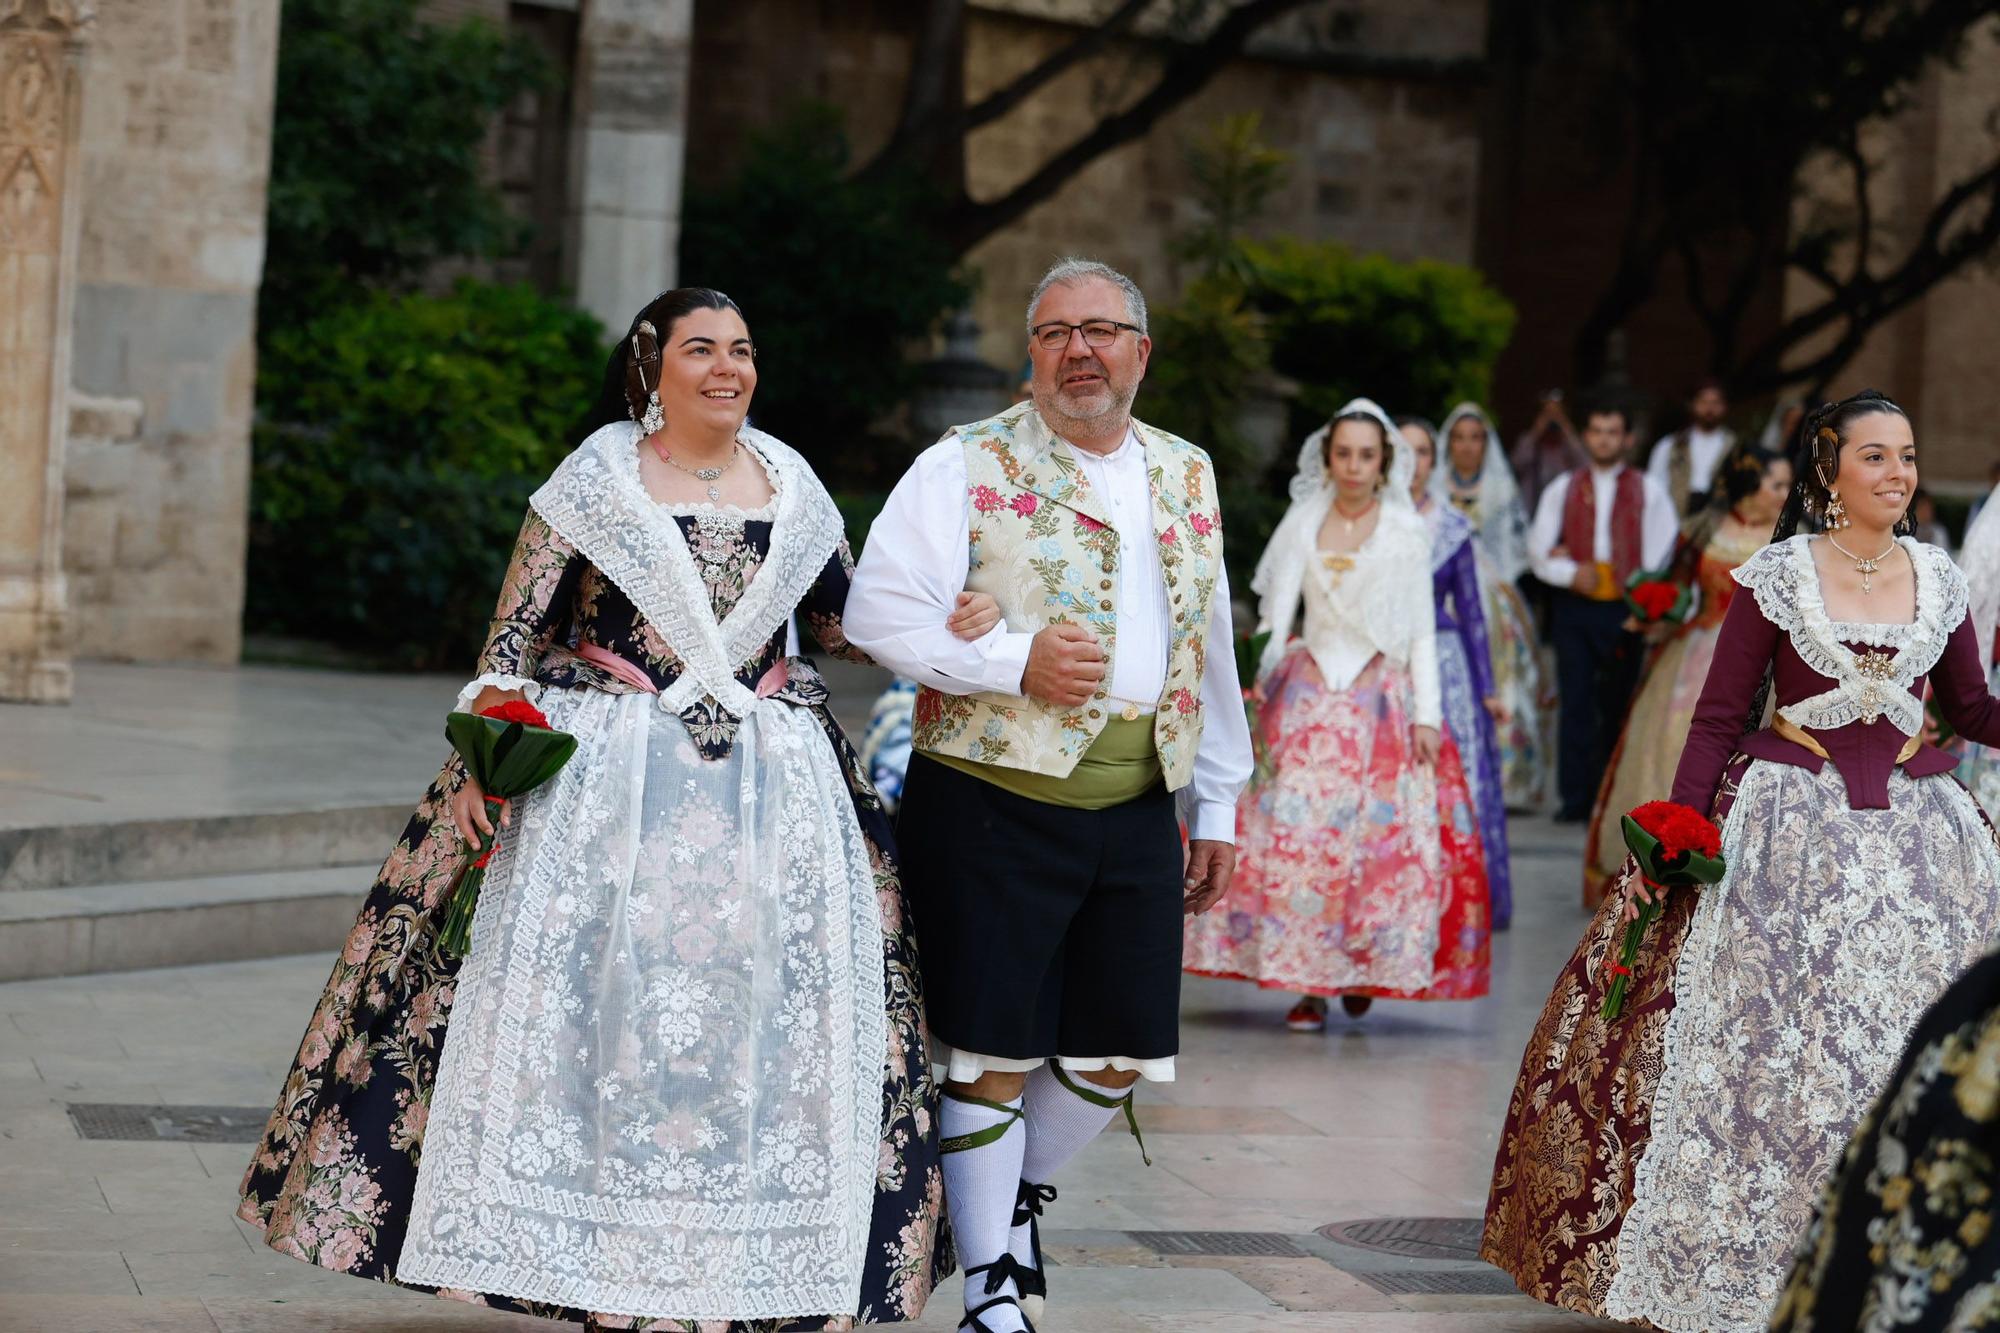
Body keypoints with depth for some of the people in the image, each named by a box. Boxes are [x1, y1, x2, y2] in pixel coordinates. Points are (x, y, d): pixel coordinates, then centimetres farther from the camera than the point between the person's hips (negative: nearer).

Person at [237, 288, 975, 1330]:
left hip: (768, 793, 3)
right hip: (606, 783, -3)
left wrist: (941, 627, 2)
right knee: (592, 1000, -5)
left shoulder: (792, 489, 11)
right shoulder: (595, 480, 1)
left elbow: (844, 627, 19)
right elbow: (513, 635, -2)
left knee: (759, 1021, -1)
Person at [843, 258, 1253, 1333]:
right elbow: (876, 611, -10)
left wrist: (1216, 804, 18)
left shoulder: (1185, 476, 15)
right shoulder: (968, 467, -2)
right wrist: (1014, 661, -19)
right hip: (993, 801, -5)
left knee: (1119, 1052, 7)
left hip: (1137, 810, 5)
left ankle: (1021, 1198, 34)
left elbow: (1211, 649, 20)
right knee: (991, 1051, -1)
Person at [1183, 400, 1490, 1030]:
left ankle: (1361, 969, 11)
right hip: (1308, 695, 2)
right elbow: (1278, 607, 1)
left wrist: (1427, 714, -6)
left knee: (1378, 835, -7)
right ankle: (1306, 983, -2)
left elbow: (1421, 629, 1)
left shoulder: (1406, 532, 2)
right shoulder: (1302, 524, 7)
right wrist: (1267, 671, -15)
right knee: (1296, 832, -7)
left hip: (1382, 694, -1)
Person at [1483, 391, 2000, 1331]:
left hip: (1913, 830, 3)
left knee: (1913, 1041, 1)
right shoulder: (1777, 576, -3)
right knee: (1761, 1043, -4)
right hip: (1787, 823, -3)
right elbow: (1719, 717, -3)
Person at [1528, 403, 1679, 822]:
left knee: (1618, 704, 3)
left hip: (1625, 609, -1)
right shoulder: (1562, 490, 12)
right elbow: (1538, 551, 7)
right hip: (1574, 606, 1)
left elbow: (1664, 552, 0)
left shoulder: (1648, 491, 7)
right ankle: (1576, 797, -1)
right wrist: (1571, 573, -12)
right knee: (1575, 702, -4)